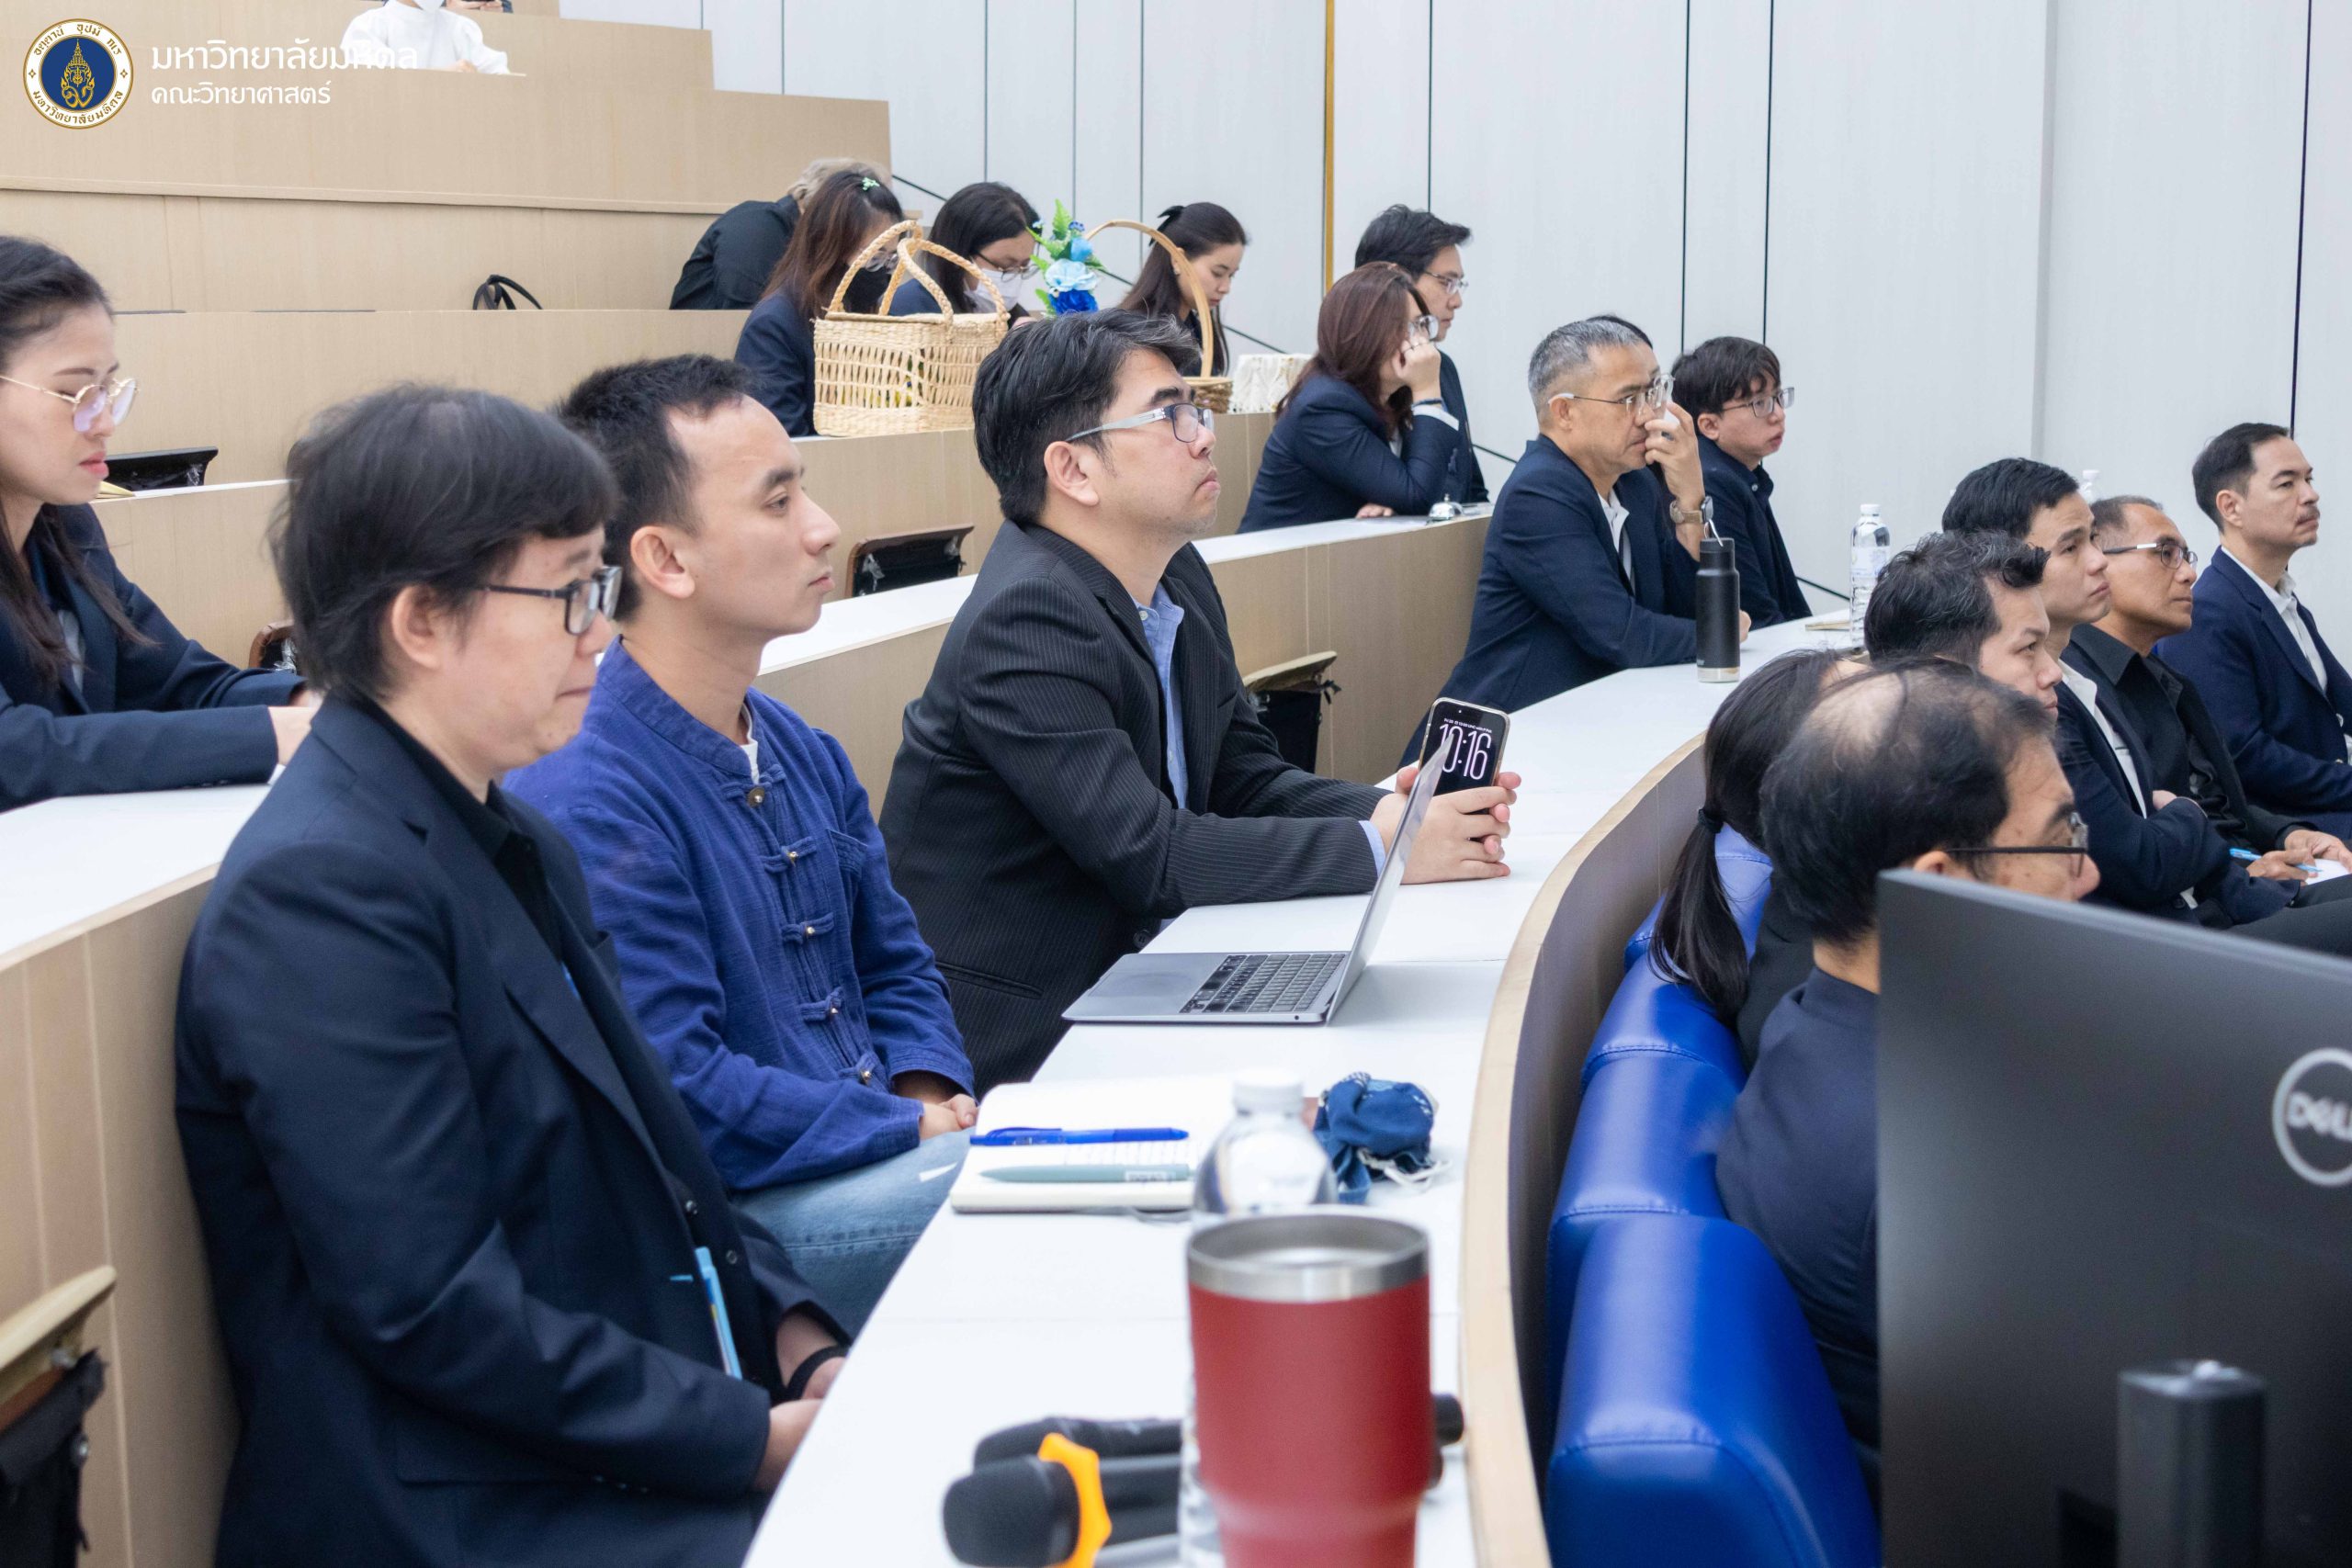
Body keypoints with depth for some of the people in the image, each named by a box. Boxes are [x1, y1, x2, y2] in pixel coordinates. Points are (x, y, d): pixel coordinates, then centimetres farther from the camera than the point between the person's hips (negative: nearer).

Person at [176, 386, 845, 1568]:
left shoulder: (517, 846, 14)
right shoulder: (323, 891, -16)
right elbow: (426, 1304, -21)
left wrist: (805, 1349, 2)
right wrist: (758, 1439, -17)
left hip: (639, 1457, 9)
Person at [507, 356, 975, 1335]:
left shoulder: (803, 754, 14)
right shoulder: (584, 804, -18)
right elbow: (679, 1094, -22)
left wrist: (933, 1099, 0)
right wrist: (919, 1134, -15)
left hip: (872, 1167, 9)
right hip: (717, 1219, -9)